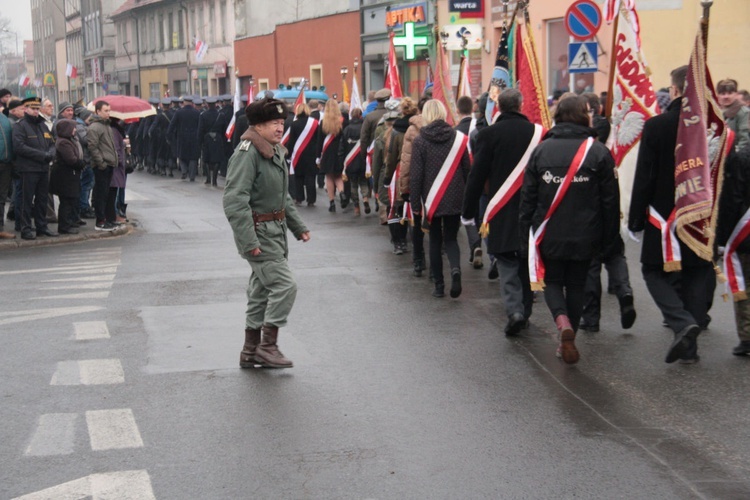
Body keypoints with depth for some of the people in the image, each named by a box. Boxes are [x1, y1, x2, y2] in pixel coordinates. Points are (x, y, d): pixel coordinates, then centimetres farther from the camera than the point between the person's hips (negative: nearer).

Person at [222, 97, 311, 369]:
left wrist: (298, 226, 20)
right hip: (259, 233, -10)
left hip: (276, 231, 10)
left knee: (262, 290, 14)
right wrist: (248, 241, -27)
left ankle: (250, 351, 22)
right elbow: (235, 201, -24)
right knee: (284, 285, -12)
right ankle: (268, 345, -1)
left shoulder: (276, 152, 13)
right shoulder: (247, 154, -18)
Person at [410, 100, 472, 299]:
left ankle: (439, 285, 11)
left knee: (435, 241, 12)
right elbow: (468, 170, 2)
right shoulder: (460, 139, -3)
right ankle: (455, 268, -17)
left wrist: (415, 204, -1)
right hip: (455, 200, 1)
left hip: (431, 200, -1)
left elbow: (415, 176, -6)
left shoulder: (419, 142, -7)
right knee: (450, 239, 12)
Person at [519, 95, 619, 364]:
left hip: (549, 235, 0)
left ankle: (562, 321, -13)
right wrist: (607, 238, 7)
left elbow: (528, 197, 1)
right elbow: (610, 200, -3)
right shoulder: (598, 152, -5)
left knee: (553, 281, 15)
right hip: (584, 237, 0)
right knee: (576, 284, 15)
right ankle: (567, 340, 17)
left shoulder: (541, 150, -1)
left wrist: (525, 235, 9)